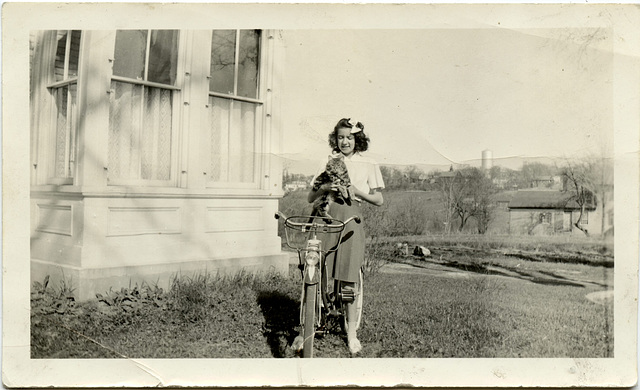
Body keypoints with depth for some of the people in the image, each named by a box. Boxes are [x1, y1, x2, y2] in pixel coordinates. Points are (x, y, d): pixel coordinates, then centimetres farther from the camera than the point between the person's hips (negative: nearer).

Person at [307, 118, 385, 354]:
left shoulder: (368, 165, 14)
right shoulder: (327, 163, 18)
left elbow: (378, 199, 8)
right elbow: (311, 198, 12)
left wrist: (356, 191, -7)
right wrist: (324, 188, -8)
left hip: (350, 219, -1)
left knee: (349, 278, -5)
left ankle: (351, 332, 9)